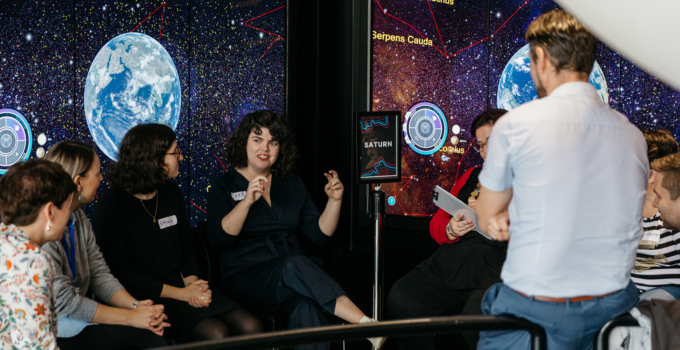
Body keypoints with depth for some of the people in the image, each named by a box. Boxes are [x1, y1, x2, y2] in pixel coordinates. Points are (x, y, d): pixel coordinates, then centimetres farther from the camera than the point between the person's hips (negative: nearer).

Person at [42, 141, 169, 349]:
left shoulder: (78, 217, 7)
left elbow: (99, 274, 7)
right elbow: (64, 302, -22)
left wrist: (135, 305, -10)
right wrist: (131, 317, -18)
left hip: (78, 318, 8)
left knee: (150, 330, -11)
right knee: (142, 332, -18)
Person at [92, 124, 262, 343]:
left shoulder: (173, 194, 13)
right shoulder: (111, 205, -8)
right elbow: (120, 272, -12)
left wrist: (192, 283, -4)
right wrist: (181, 293, -16)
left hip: (181, 286, 6)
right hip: (145, 298, -6)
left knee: (250, 327, -16)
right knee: (215, 333, -29)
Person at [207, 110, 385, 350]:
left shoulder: (292, 184, 16)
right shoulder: (225, 186, 6)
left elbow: (319, 233, 12)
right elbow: (220, 238, -11)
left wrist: (335, 200, -2)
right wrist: (247, 201, -23)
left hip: (290, 277, 3)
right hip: (245, 279, -3)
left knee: (306, 306, -34)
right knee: (295, 264, -35)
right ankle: (366, 325, -41)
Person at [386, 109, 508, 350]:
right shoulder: (472, 175, 25)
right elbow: (437, 223, 26)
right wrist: (450, 230, 3)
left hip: (495, 274, -5)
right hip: (448, 265, 6)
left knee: (476, 316, -35)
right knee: (401, 299, -18)